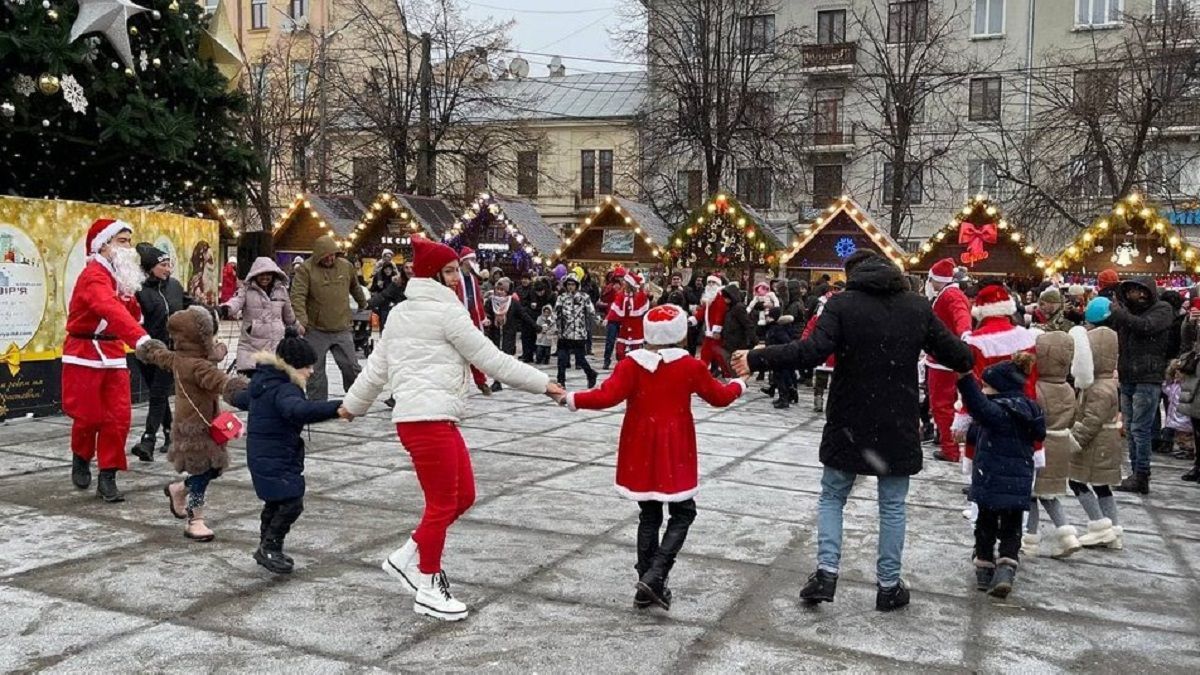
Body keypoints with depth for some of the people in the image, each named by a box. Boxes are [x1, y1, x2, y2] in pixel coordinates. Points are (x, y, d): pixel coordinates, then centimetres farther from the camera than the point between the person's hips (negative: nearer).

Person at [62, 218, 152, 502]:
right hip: (84, 354, -7)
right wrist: (141, 338, -52)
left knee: (119, 417, 0)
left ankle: (107, 478, 8)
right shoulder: (94, 276, -20)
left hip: (113, 353, 7)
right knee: (89, 416, 1)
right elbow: (112, 310, -38)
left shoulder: (122, 276, 10)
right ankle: (81, 458, 31)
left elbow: (130, 311, 10)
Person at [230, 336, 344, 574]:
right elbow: (299, 410, -46)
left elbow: (242, 398, 33)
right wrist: (336, 408, -55)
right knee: (292, 502, -10)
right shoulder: (284, 389, -22)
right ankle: (270, 548, 1)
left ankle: (266, 549, 32)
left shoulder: (264, 382, 11)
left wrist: (236, 398, 58)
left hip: (260, 455, 11)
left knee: (275, 502, 21)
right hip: (276, 459, -11)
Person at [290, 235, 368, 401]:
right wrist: (301, 320, -27)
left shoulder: (346, 266, 6)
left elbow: (355, 288, 25)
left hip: (342, 329, 3)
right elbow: (298, 296, -15)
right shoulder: (306, 269, -7)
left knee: (351, 367, 4)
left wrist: (363, 304, 39)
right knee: (315, 371, 6)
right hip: (315, 331, -2)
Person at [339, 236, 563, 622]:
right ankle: (428, 590, 13)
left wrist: (352, 405, 35)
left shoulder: (401, 312, 18)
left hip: (436, 419, 10)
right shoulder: (446, 311, -8)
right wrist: (541, 384, -2)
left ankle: (408, 558, 24)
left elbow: (376, 367, 23)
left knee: (464, 495, 14)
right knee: (442, 504, 0)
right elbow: (492, 360, -8)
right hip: (428, 420, -10)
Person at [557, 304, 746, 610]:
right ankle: (654, 577, -6)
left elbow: (607, 396, -16)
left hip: (641, 452, 3)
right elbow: (719, 396, 5)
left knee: (649, 515, 15)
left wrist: (573, 398, -3)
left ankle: (646, 585, 18)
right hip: (674, 453, -3)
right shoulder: (691, 367, -6)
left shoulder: (632, 364, -6)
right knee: (683, 513, 9)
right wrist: (739, 385, 25)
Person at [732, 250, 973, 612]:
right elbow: (956, 354, 3)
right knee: (892, 505, 14)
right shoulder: (918, 307, 0)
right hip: (898, 427, 2)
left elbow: (812, 351, -23)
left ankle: (826, 572, 4)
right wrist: (970, 359, 27)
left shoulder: (842, 304, -10)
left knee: (832, 497, 15)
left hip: (849, 423, -2)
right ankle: (889, 585, 19)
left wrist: (756, 360, -18)